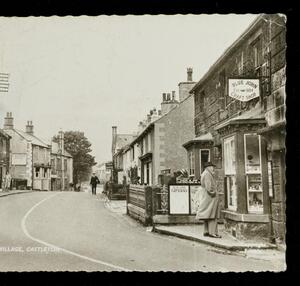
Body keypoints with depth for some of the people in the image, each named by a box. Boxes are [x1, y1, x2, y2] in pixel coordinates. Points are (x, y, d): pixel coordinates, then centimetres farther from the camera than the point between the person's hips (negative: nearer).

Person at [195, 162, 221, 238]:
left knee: (207, 215, 11)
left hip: (206, 197, 11)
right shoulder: (207, 174, -15)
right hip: (211, 197, -11)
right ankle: (212, 232, -9)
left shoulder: (204, 174, 17)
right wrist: (213, 194, -15)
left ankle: (206, 232, 14)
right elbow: (209, 186, -22)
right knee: (212, 215, -9)